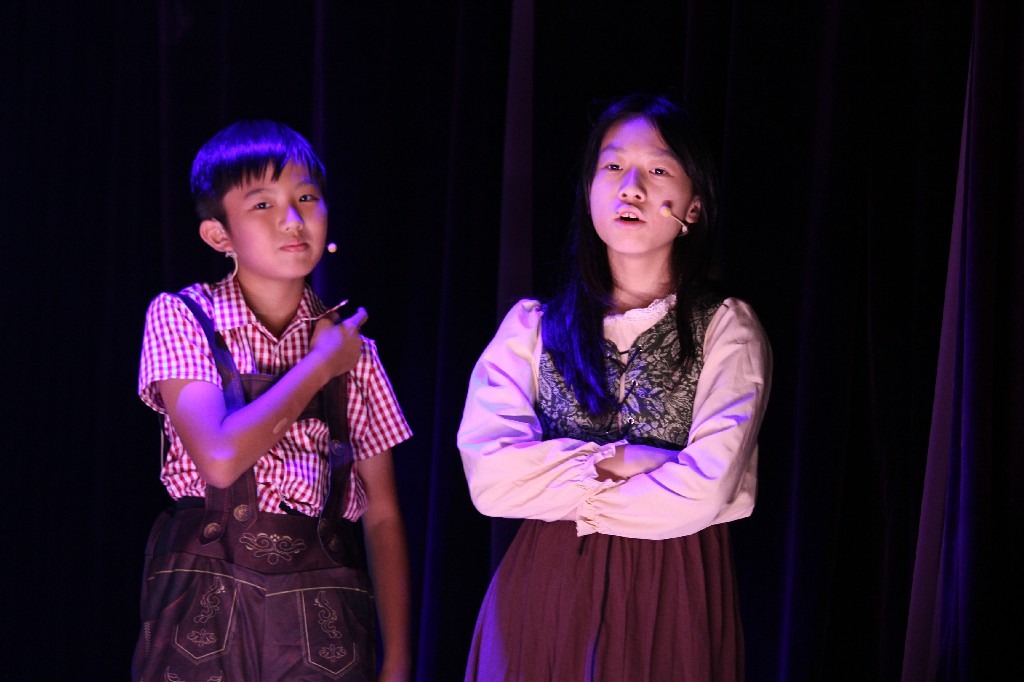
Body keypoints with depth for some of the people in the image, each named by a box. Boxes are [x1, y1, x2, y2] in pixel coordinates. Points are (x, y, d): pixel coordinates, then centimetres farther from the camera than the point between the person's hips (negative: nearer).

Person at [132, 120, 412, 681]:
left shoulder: (352, 351, 7)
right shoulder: (181, 318, -3)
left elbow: (381, 516, 7)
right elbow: (219, 456, -19)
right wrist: (320, 365, -8)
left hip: (326, 624, 3)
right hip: (209, 612, -2)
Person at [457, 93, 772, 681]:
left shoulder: (727, 329, 0)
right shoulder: (531, 326, 6)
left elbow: (706, 492, -14)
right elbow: (489, 476, -8)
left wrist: (566, 494, -5)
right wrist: (622, 460, -11)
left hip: (672, 606, -2)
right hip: (545, 603, 2)